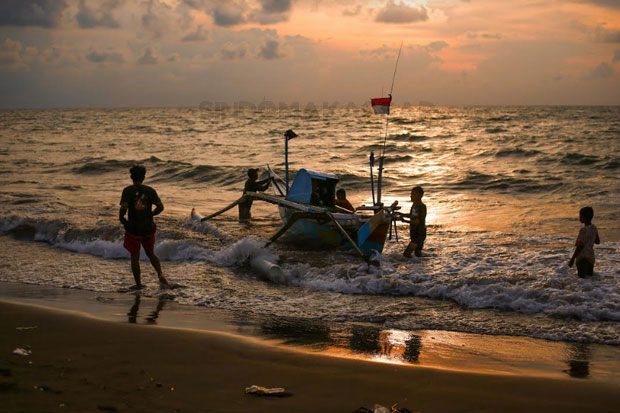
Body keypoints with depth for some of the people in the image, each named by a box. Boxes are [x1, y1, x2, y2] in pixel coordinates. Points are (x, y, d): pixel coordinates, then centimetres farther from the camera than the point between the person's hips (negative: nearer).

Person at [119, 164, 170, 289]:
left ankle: (138, 284, 14)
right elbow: (160, 207, -4)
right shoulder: (150, 191, -1)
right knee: (150, 253, 21)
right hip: (148, 227, 3)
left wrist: (121, 217, -3)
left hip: (133, 228, -3)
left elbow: (123, 207, -22)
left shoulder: (128, 191, -10)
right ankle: (160, 275, 3)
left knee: (135, 257, 10)